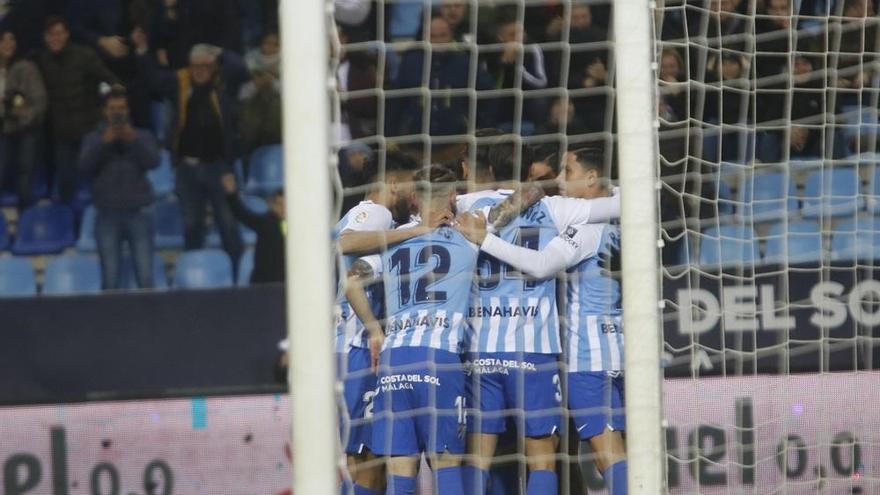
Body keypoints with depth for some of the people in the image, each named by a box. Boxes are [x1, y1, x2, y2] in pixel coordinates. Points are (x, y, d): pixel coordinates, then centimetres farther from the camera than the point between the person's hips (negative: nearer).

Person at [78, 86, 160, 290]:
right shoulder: (93, 139, 11)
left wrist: (133, 140, -22)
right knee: (110, 277, -2)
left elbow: (153, 161, -7)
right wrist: (104, 142, -18)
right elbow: (85, 166, -6)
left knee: (145, 277, -5)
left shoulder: (143, 136, 11)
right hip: (108, 214, 0)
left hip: (139, 212, 0)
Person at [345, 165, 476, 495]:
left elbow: (352, 282, 6)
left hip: (393, 356, 3)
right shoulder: (466, 242, 8)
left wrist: (374, 331, 16)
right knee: (446, 462, 3)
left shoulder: (394, 243, 17)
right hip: (439, 356, -3)